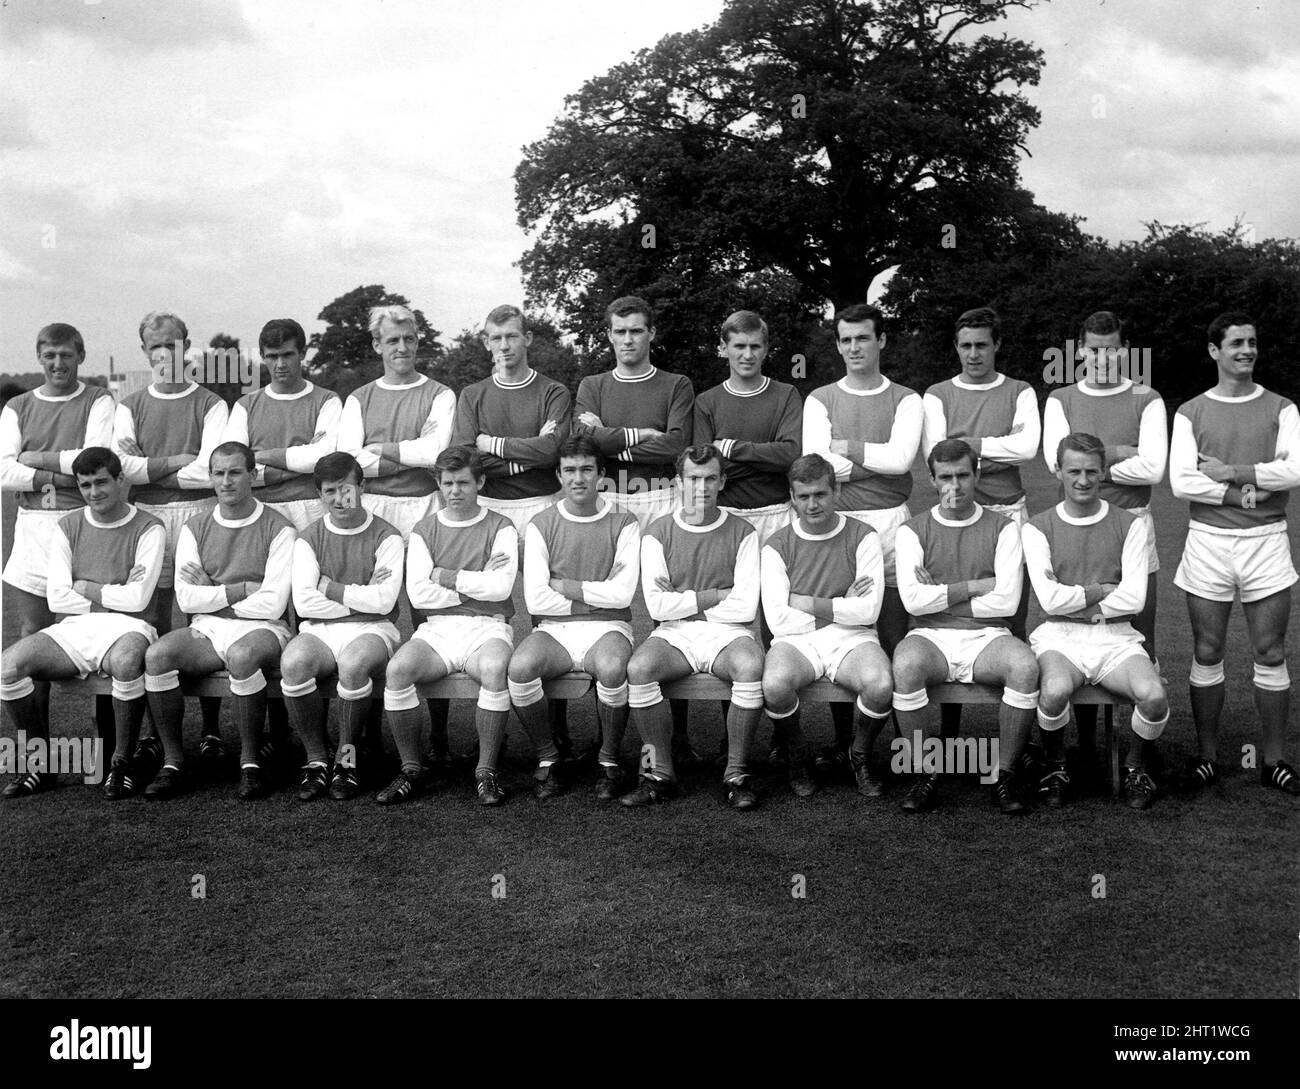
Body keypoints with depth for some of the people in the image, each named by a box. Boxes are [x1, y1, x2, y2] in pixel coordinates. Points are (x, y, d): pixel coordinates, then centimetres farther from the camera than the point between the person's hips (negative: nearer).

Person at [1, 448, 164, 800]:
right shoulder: (68, 526, 12)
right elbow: (56, 597, 3)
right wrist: (115, 595, -1)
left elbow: (137, 600, -9)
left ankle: (122, 764, -20)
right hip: (72, 629, 4)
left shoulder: (148, 529, 0)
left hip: (124, 627, -4)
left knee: (126, 661, -40)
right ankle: (42, 763, -4)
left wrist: (84, 589, 0)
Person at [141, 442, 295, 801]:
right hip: (206, 631, 4)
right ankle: (173, 763, -14)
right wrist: (242, 589, -7)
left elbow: (272, 605, -10)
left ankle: (250, 761, -21)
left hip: (261, 630, -4)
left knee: (242, 655, -38)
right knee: (156, 655, -26)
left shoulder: (277, 529, 0)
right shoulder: (195, 529, 13)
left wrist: (212, 595, -2)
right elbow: (186, 599, 2)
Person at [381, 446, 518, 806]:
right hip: (437, 629, 2)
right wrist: (477, 585, -5)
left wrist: (445, 576, -4)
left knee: (495, 668, -35)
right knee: (397, 668, -27)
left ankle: (486, 771, -19)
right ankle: (411, 770, -11)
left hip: (487, 627, -2)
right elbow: (418, 594, -1)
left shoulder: (500, 528, 6)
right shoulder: (424, 530, 12)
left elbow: (501, 587, -10)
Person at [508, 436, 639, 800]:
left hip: (607, 628, -1)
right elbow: (535, 600, -5)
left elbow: (622, 594, -8)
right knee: (519, 667, -30)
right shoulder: (541, 526, 6)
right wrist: (597, 597, -3)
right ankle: (548, 758, -7)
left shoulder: (623, 524, 4)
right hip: (554, 631, 1)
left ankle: (609, 760, -9)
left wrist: (565, 586, -5)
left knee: (612, 669, -35)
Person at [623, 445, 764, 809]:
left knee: (751, 665, -34)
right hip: (674, 635, 1)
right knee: (638, 667, -30)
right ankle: (661, 773, -15)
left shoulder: (742, 533, 4)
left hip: (726, 633, -1)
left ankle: (737, 773, -17)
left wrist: (681, 601, -4)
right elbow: (657, 606, -6)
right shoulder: (658, 533, 6)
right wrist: (718, 595, -6)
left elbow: (745, 608, -6)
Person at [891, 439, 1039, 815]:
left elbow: (1007, 601, -5)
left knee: (1025, 665, -32)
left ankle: (1004, 775, -15)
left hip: (987, 636, 1)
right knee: (906, 664, -34)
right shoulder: (912, 530, 7)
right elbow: (913, 600, -8)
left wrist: (939, 597, -4)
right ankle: (927, 775, -18)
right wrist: (976, 587, -6)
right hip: (931, 637, 0)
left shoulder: (1003, 527, 8)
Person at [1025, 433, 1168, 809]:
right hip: (1059, 637, -1)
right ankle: (1055, 765, -1)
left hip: (1116, 637, 1)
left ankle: (1134, 764, 7)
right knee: (1055, 691, -34)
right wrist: (1105, 589, -3)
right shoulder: (1037, 528, 3)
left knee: (1154, 696, -27)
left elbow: (1134, 599, -5)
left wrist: (1073, 601, -5)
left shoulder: (1130, 525, 6)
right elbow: (1051, 599, -9)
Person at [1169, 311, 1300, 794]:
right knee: (1207, 653, 4)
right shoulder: (1191, 413, 5)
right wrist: (1247, 493, -13)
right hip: (1208, 539, 0)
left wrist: (1230, 472, -12)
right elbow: (1181, 481, -7)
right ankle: (1206, 756, 15)